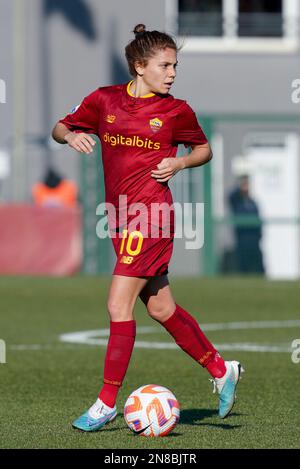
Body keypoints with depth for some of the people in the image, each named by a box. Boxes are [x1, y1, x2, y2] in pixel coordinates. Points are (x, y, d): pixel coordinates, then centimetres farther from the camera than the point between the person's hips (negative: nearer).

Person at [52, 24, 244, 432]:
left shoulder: (176, 110, -2)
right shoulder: (105, 100, 5)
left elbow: (204, 149, 13)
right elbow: (60, 128, 13)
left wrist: (180, 163, -7)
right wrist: (71, 136, -9)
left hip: (150, 216, -5)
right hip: (120, 215, 5)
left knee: (118, 304, -10)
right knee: (161, 308, 12)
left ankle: (107, 403, -3)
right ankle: (221, 370, 29)